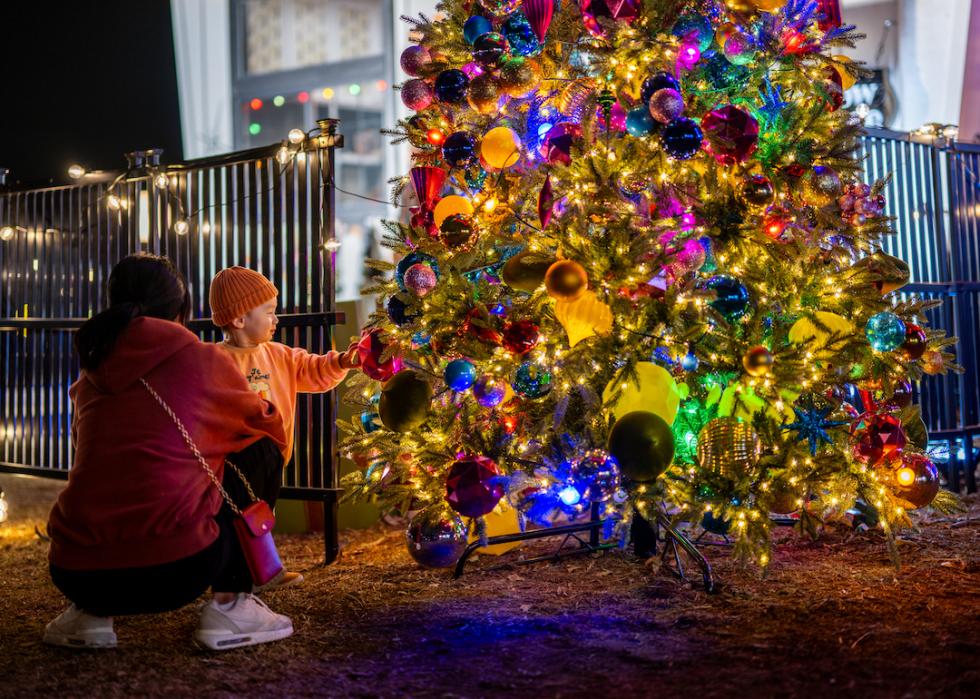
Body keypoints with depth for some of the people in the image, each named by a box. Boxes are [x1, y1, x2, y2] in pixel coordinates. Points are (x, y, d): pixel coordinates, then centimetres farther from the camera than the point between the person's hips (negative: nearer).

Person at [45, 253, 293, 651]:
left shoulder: (89, 379, 14)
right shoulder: (202, 360, 3)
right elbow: (269, 430, 19)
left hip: (73, 574, 5)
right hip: (174, 570, -5)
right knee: (257, 453, 15)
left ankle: (88, 613, 19)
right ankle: (230, 605, 10)